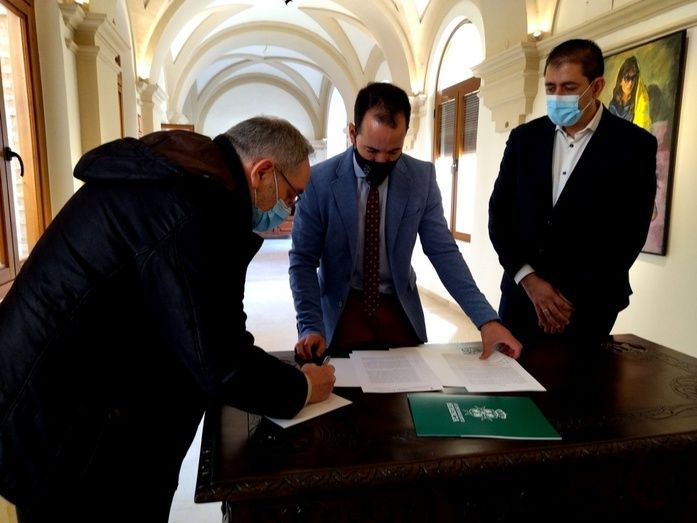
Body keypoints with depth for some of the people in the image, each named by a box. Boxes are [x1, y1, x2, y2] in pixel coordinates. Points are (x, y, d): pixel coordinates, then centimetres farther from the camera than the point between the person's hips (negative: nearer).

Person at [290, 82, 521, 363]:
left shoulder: (422, 177, -9)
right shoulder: (319, 180, -15)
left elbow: (443, 252, -6)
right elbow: (303, 260, -10)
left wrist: (486, 318, -15)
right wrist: (310, 326, -21)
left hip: (401, 311, 3)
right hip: (343, 311, -2)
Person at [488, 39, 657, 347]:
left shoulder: (635, 145, -3)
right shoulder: (524, 138, 5)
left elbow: (629, 234, -7)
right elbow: (500, 212, 2)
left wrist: (573, 297, -10)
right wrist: (528, 279, -8)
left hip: (589, 303, -2)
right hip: (521, 293, 3)